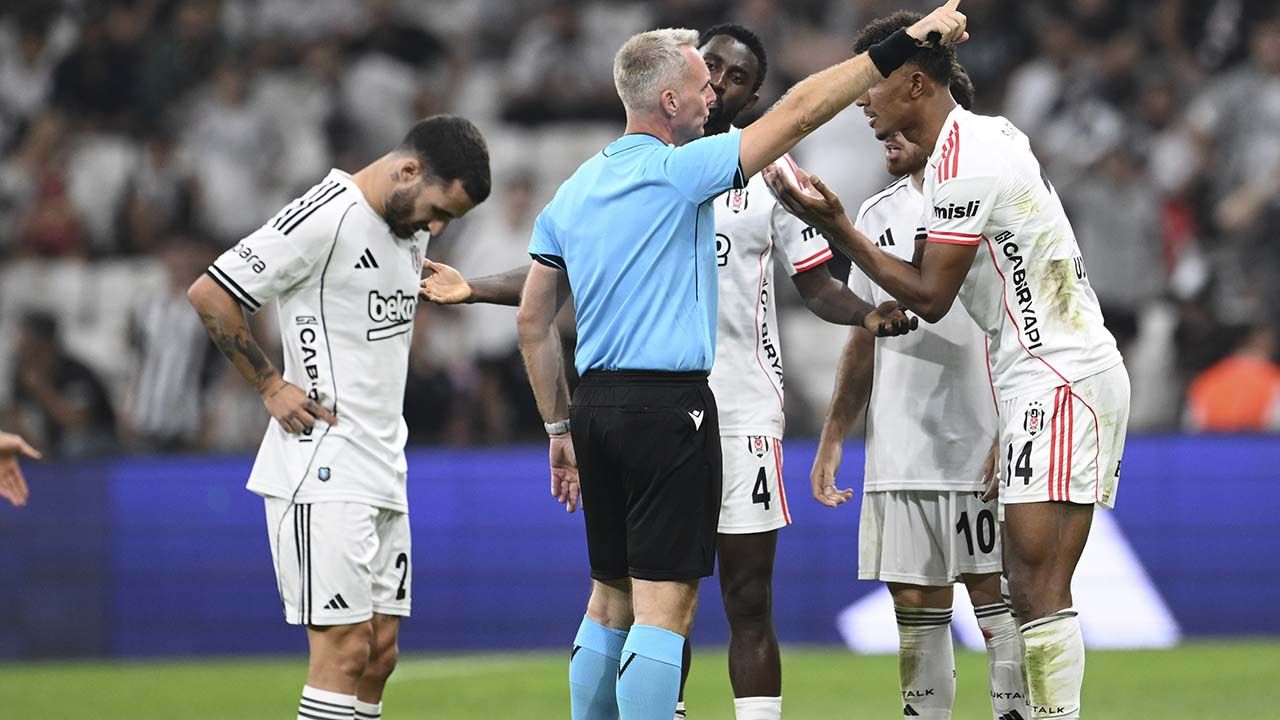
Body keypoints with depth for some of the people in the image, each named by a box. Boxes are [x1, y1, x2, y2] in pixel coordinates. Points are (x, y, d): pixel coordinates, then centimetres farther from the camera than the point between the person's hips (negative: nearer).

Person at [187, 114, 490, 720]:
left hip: (382, 472, 9)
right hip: (322, 474, -9)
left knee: (380, 652, 6)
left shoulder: (411, 227, 14)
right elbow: (209, 294, -13)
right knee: (345, 649, -13)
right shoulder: (324, 220, -14)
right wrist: (271, 385, -9)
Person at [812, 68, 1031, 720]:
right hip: (897, 456, 6)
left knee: (998, 601, -4)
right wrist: (832, 439, 17)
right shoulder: (879, 215, 15)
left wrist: (1005, 437, -16)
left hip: (979, 449, -6)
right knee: (916, 608, 7)